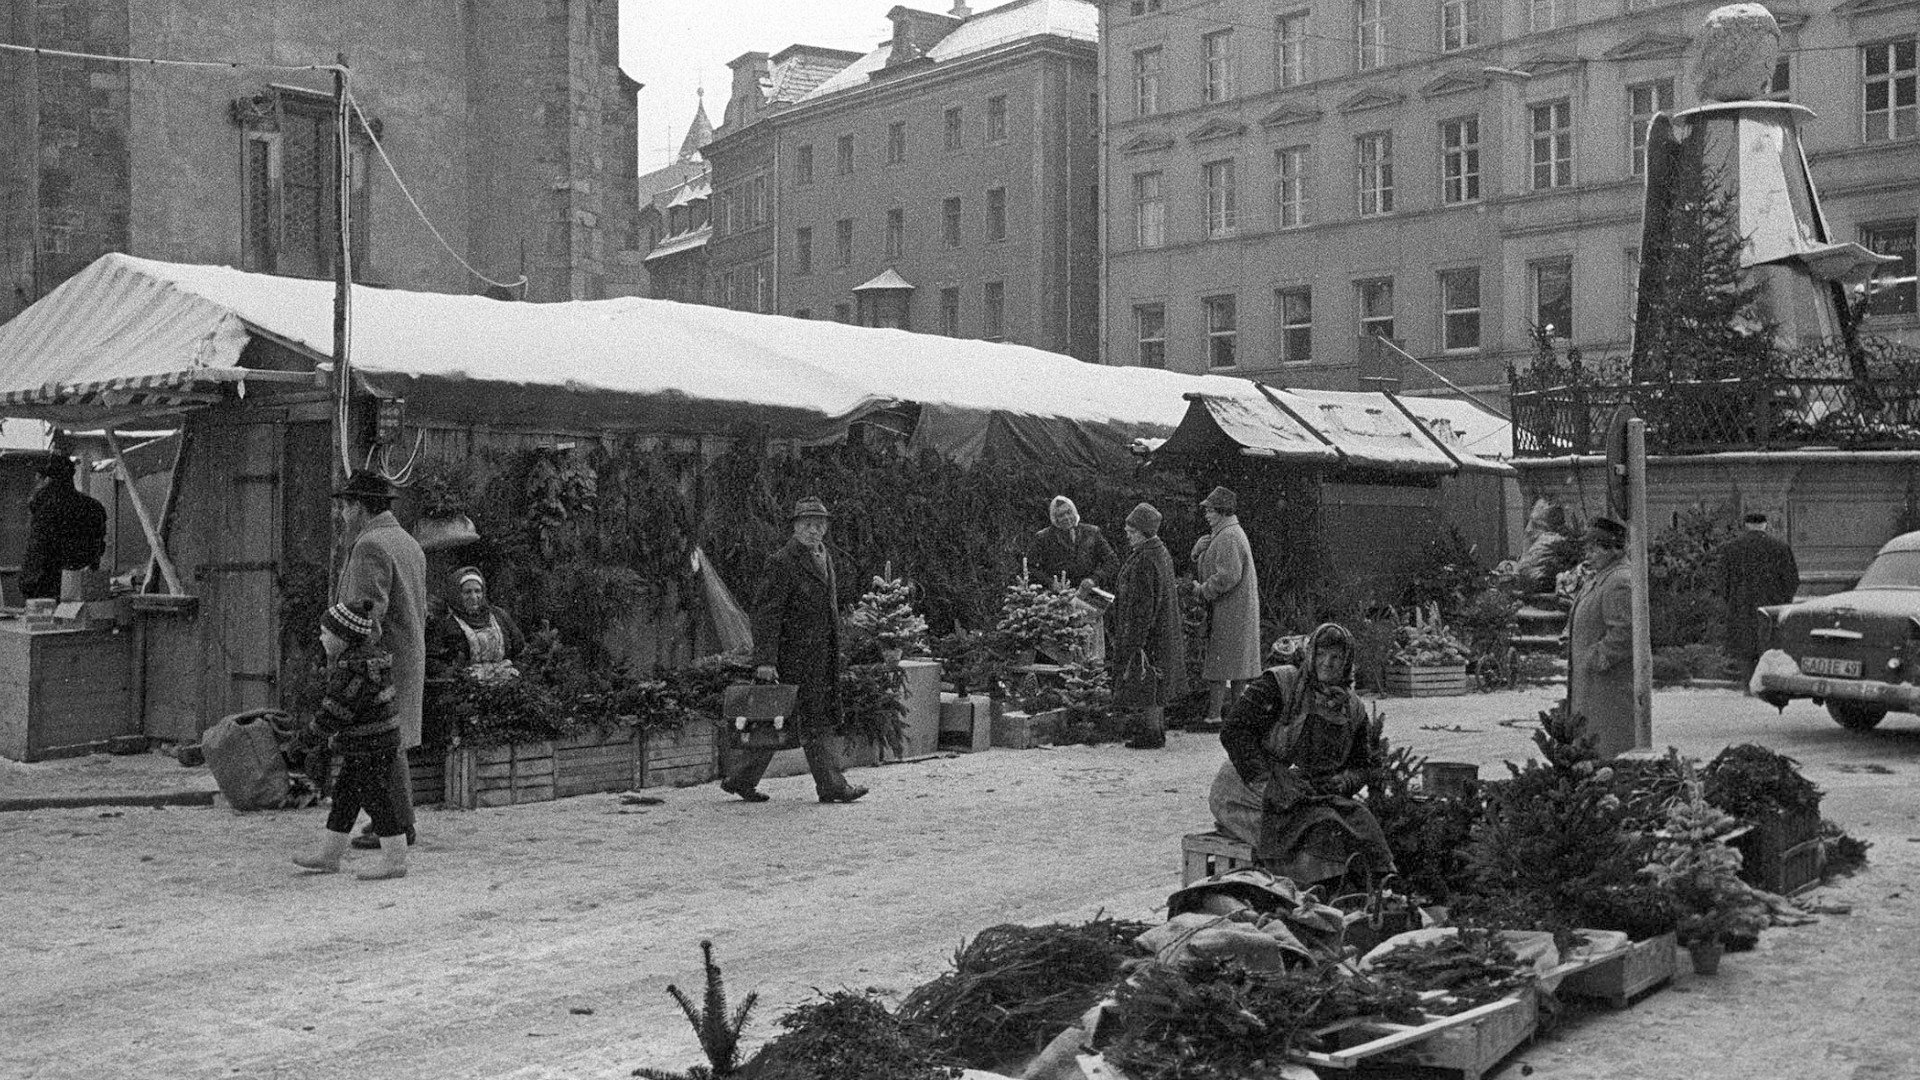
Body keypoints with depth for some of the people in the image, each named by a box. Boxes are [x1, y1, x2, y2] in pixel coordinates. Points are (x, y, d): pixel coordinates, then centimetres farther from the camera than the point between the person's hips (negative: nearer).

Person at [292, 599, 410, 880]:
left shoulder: (357, 667, -22)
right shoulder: (368, 655, 11)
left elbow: (337, 709, -21)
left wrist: (313, 734, -8)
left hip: (372, 746, -11)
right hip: (361, 747, 11)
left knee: (377, 798, -4)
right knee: (344, 795, 16)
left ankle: (395, 861, 2)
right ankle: (328, 856, 25)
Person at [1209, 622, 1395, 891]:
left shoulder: (1353, 709, 13)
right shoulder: (1278, 685, -7)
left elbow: (1363, 764, 21)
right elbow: (1235, 732, -13)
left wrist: (1344, 781, -5)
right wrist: (1271, 782, -22)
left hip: (1316, 796, 5)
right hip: (1250, 792, -5)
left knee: (1358, 818, -24)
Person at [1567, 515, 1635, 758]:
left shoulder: (1620, 583, -18)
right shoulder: (1594, 579, 16)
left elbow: (1623, 634, -24)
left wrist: (1595, 659, -20)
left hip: (1610, 682, -10)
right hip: (1591, 684, 10)